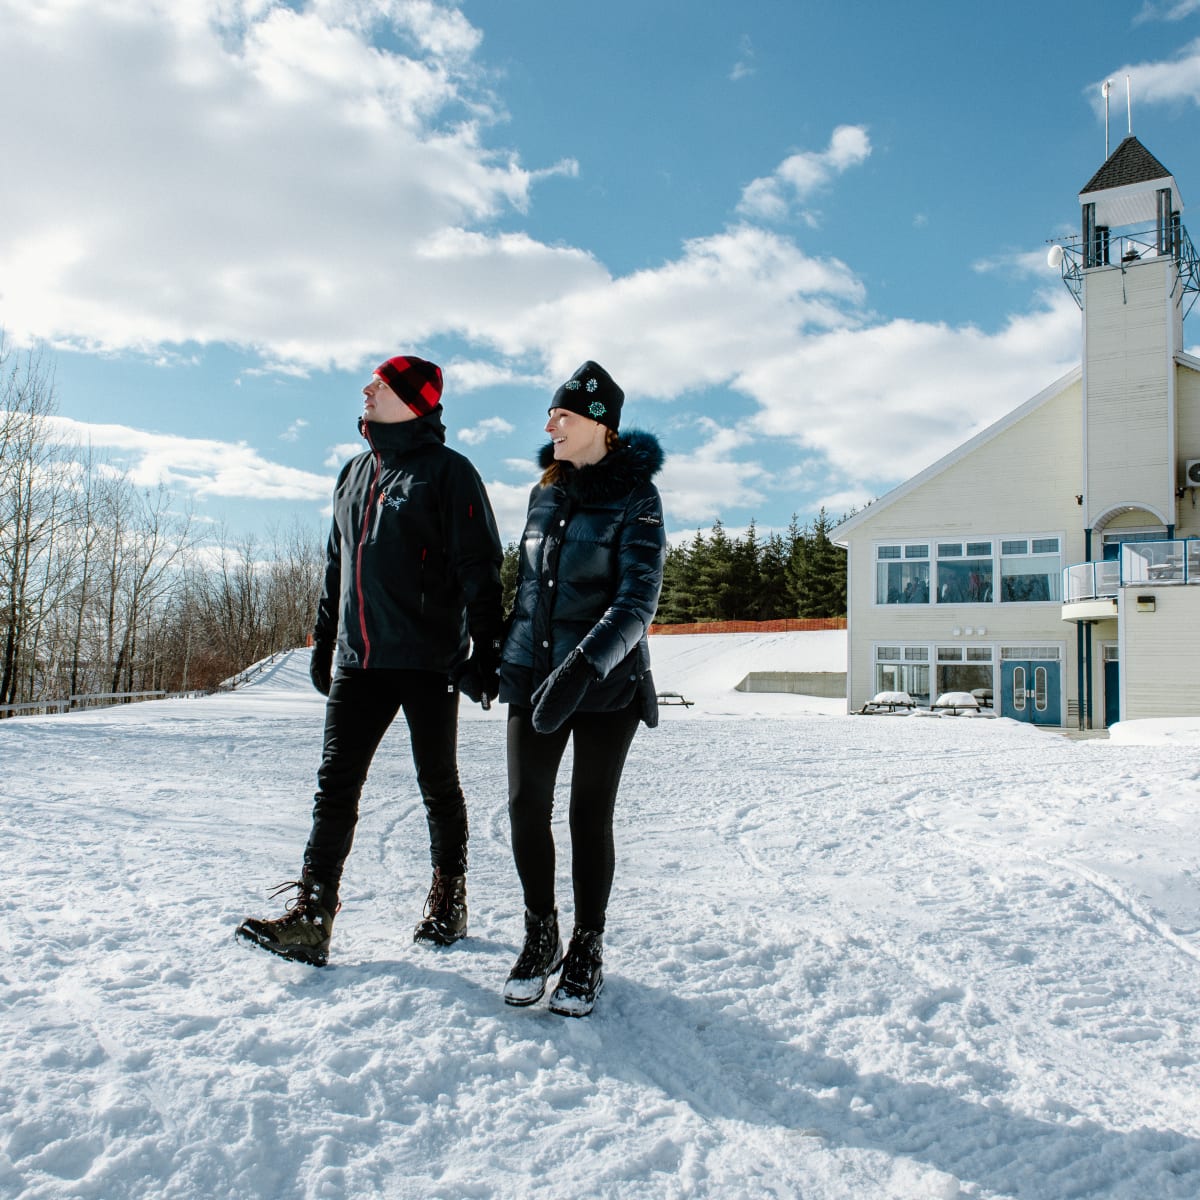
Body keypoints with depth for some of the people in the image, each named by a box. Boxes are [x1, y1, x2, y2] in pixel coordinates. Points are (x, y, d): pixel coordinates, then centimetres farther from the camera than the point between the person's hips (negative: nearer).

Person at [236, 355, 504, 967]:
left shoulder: (446, 470, -6)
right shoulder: (355, 473, 16)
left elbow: (479, 567, -10)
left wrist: (485, 647, -17)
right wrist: (324, 637, 19)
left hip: (428, 662, -6)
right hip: (359, 660, 6)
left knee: (438, 787, 8)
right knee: (335, 783, 0)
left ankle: (448, 903, 24)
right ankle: (310, 919, 3)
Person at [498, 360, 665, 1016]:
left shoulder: (635, 495, -7)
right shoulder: (544, 492, 11)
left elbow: (637, 600, -16)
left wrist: (582, 666, -28)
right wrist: (506, 657, 18)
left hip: (606, 680, -4)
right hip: (534, 674, 5)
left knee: (589, 815, 1)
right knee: (526, 805, 1)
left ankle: (587, 948, 19)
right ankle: (540, 935, 21)